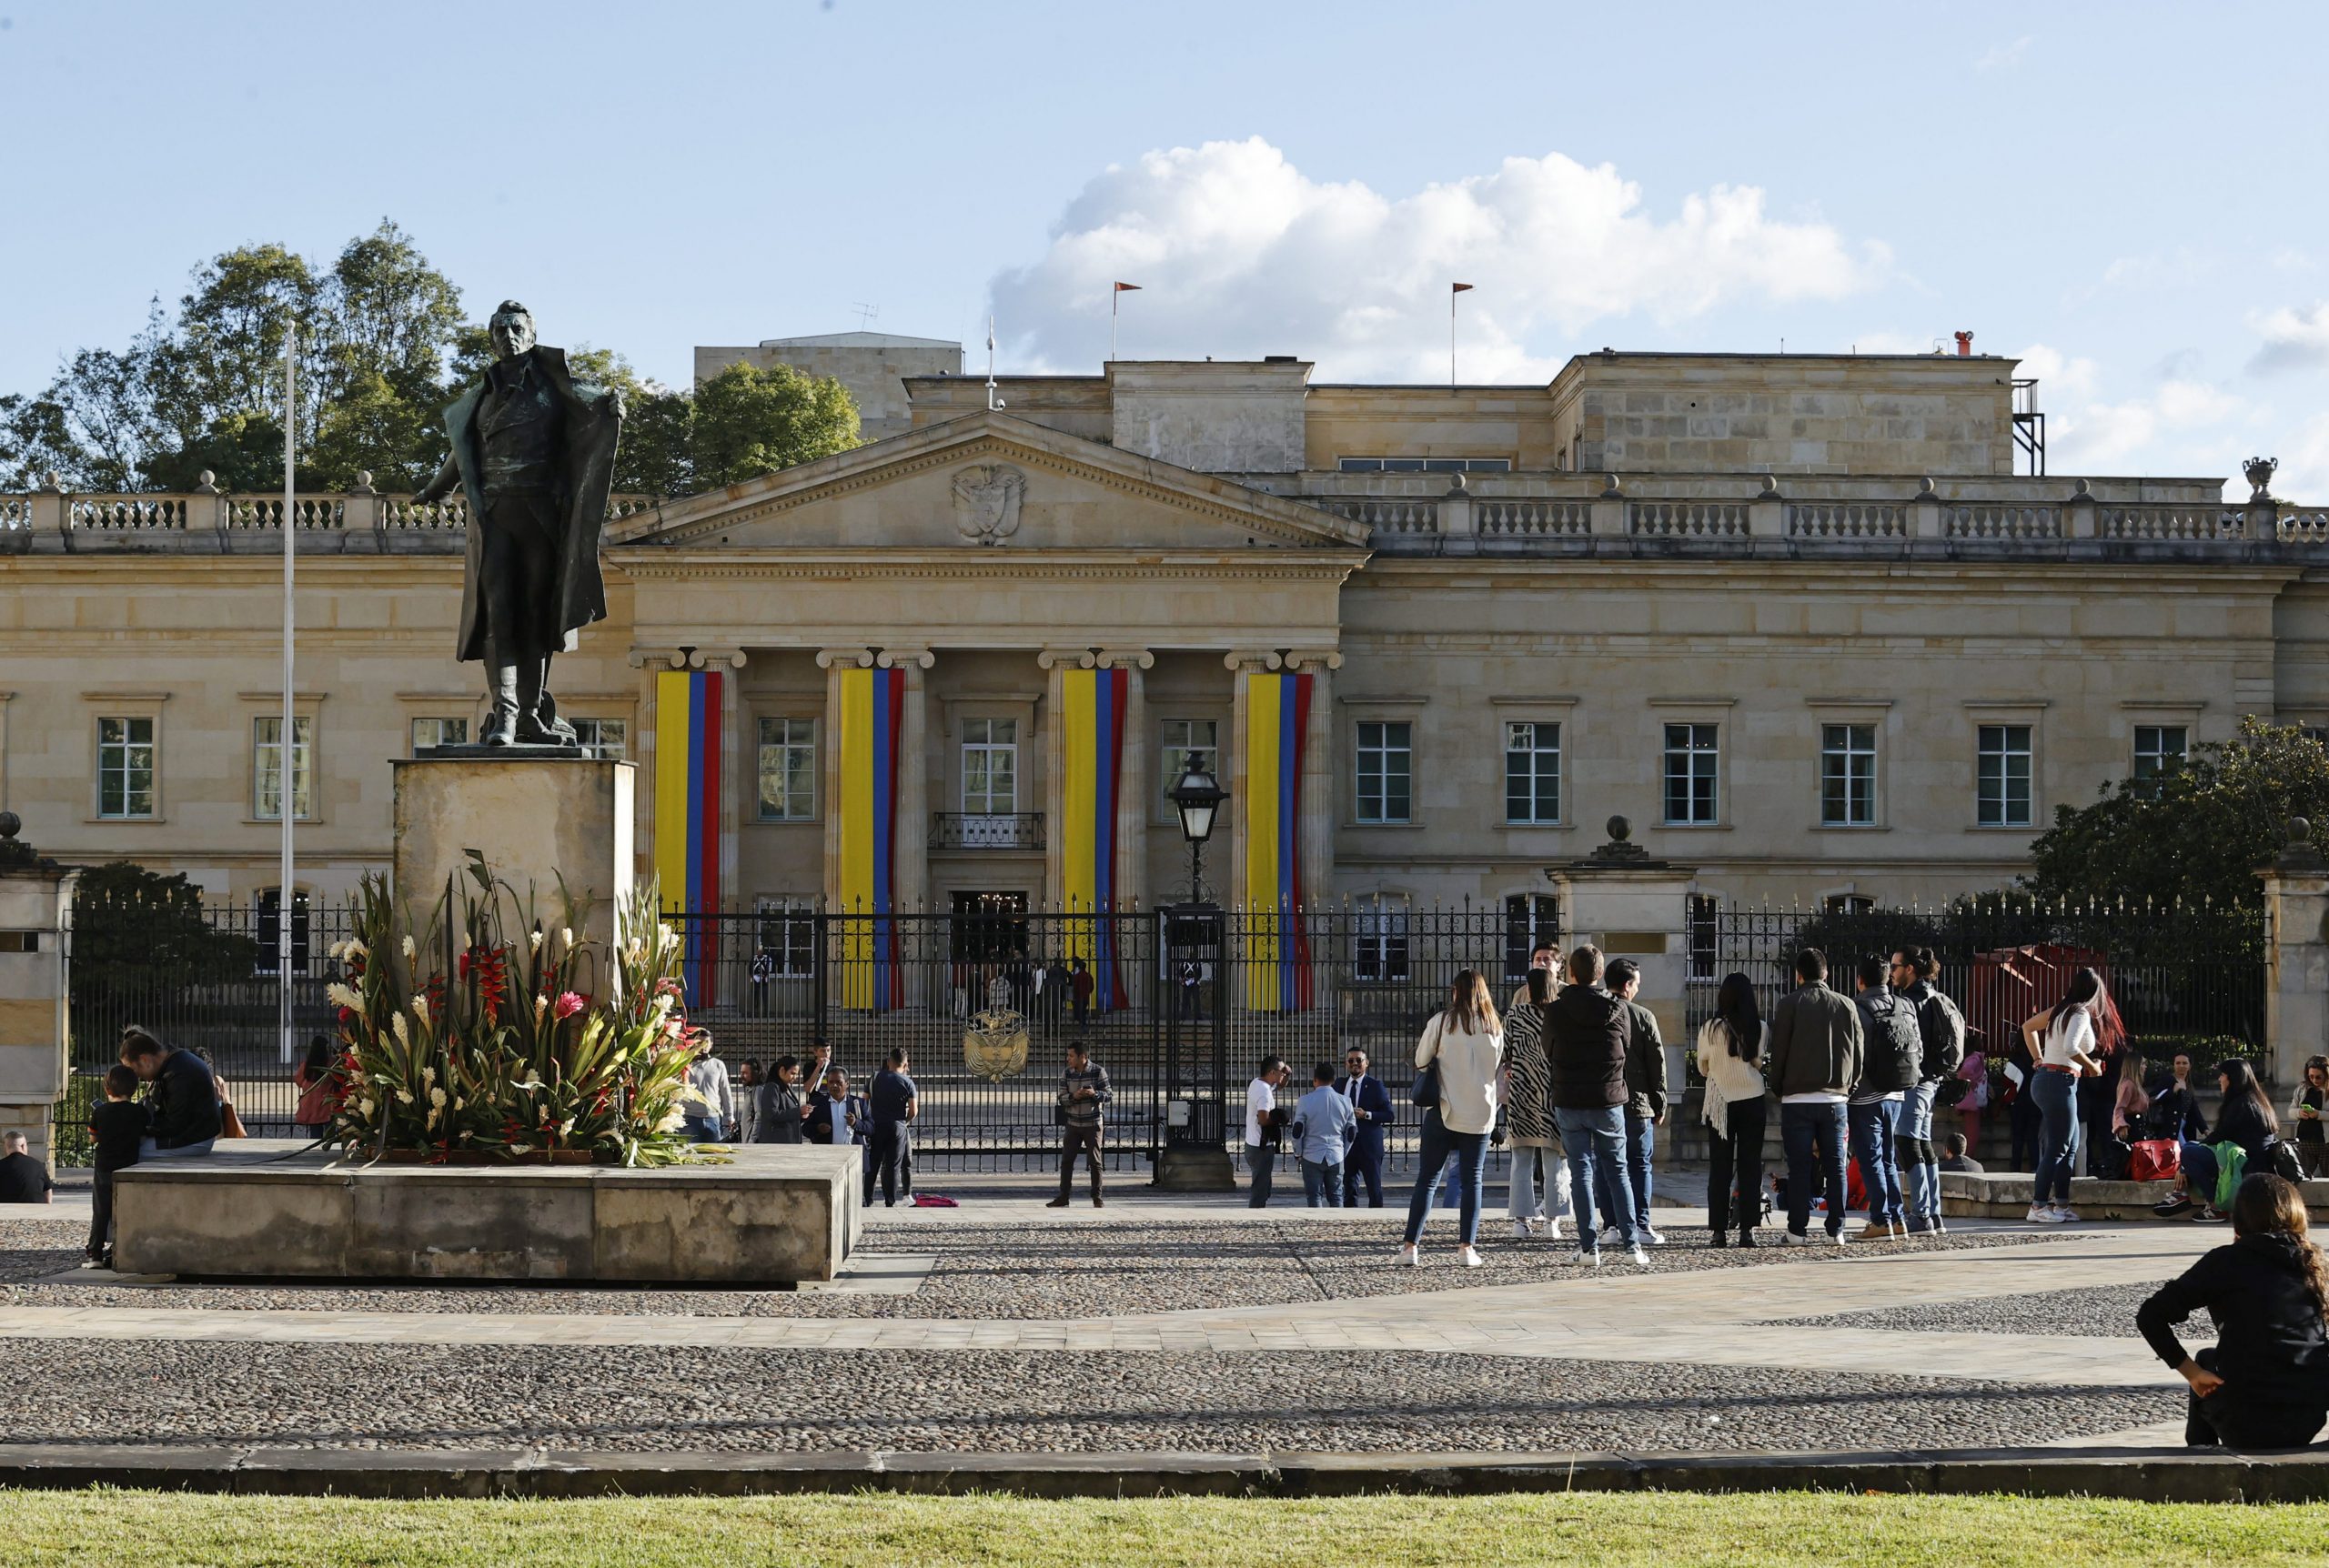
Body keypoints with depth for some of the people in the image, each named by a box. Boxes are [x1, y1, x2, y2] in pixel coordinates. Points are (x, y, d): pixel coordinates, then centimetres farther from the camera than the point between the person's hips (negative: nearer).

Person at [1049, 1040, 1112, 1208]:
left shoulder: (1098, 1072, -8)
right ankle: (1063, 1197, 10)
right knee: (1066, 1160, 3)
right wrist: (1073, 1096, -23)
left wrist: (1095, 1094, -26)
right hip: (1072, 1124, 3)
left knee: (1094, 1161, -1)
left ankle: (1097, 1198, 7)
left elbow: (1109, 1094, -6)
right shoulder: (1066, 1074, 2)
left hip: (1092, 1124, -3)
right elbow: (1062, 1098, -2)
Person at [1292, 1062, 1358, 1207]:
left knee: (1314, 1196, 2)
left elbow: (1298, 1131, -5)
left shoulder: (1305, 1101, -8)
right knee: (1336, 1196, 11)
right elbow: (1351, 1131, 7)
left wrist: (1298, 1151, 10)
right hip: (1336, 1156, 3)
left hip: (1312, 1156, -2)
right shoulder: (1345, 1101, 1)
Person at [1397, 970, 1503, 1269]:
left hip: (1443, 1110, -2)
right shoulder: (1495, 1027, 2)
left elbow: (1421, 1061, 0)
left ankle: (1410, 1246, 2)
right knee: (1471, 1179, 7)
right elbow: (1498, 1066, 11)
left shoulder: (1443, 1022, -7)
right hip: (1480, 1113, 2)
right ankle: (1466, 1247, 1)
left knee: (1427, 1178, 4)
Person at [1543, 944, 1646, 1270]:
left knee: (1581, 1172, 5)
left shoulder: (1556, 1011, -6)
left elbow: (1548, 1055, 5)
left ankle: (1589, 1246, 0)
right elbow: (1627, 1048, 8)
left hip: (1568, 1101, -1)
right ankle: (1632, 1243, 4)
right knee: (1617, 1169, 11)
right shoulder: (1617, 1010, -5)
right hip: (1608, 1101, 1)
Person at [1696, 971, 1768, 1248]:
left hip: (1720, 1102, -1)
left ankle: (1720, 1230, 1)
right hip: (1752, 1101, 1)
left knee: (1720, 1168, 4)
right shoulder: (1760, 1028, -4)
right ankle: (1747, 1229, 0)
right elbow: (1760, 1063, 2)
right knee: (1750, 1166, 5)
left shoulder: (1710, 1028, -7)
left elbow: (1703, 1068, 3)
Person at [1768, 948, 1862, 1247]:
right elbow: (1857, 1054, 8)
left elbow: (1779, 1052, -4)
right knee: (1835, 1166, 6)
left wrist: (1778, 1087, 8)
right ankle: (1836, 1230, 5)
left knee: (1799, 1167, 0)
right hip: (1835, 1098, 3)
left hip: (1797, 1099, -3)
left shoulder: (1789, 1004, -3)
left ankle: (1798, 1231, -1)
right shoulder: (1847, 1006, 6)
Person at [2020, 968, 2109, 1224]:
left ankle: (2061, 1205, 17)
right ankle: (2038, 1207, -7)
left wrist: (2038, 1059, 23)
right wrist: (2092, 1066, -12)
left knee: (2071, 1144, 16)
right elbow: (2070, 1048, -26)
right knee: (2057, 1148, -6)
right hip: (2060, 1081, -9)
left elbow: (2028, 1026, 24)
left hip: (2044, 1077, 9)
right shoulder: (2081, 1014, -12)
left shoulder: (2061, 1009, 13)